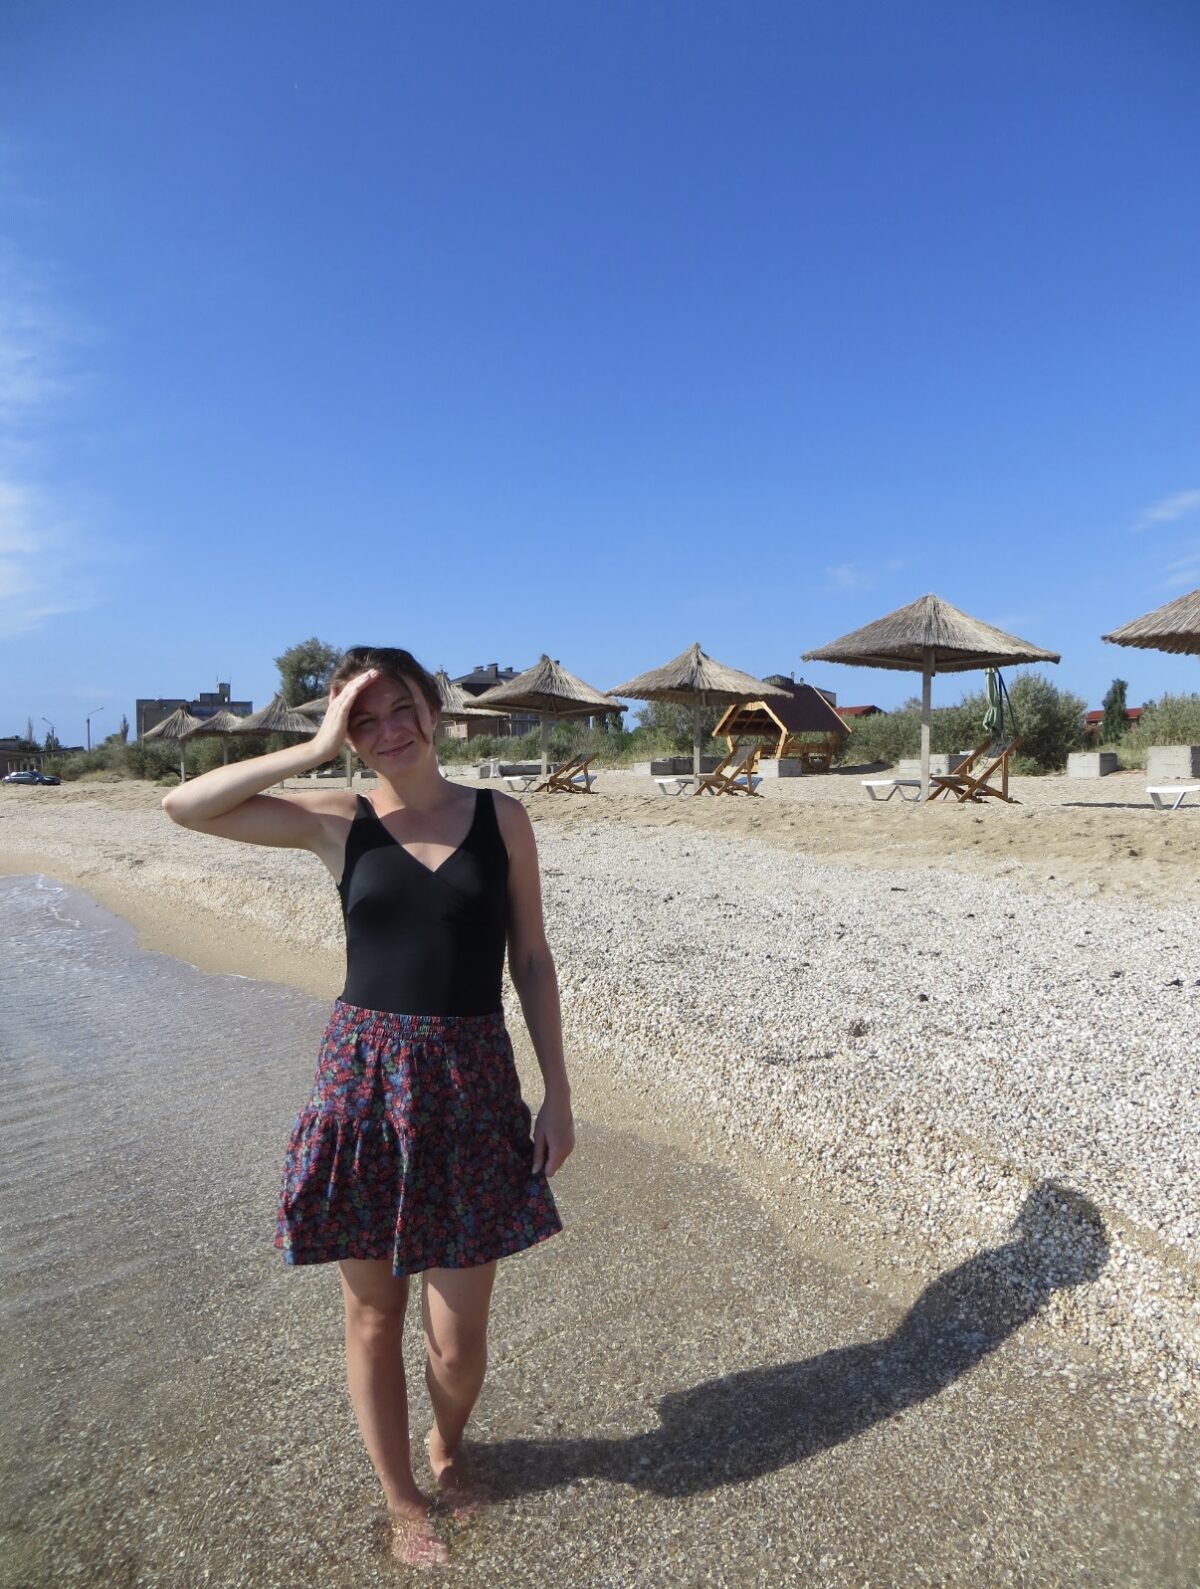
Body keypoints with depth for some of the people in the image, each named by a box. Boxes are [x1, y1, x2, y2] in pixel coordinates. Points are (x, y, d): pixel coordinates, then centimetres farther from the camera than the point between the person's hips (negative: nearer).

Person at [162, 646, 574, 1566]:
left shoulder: (501, 817, -1)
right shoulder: (338, 823, -1)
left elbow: (532, 959, 2)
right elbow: (184, 807, -8)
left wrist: (558, 1091, 0)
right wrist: (317, 750, -12)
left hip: (474, 1087, 0)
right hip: (364, 1078, 1)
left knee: (458, 1337, 8)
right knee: (373, 1314, 14)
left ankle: (447, 1443, 44)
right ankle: (404, 1502, 42)